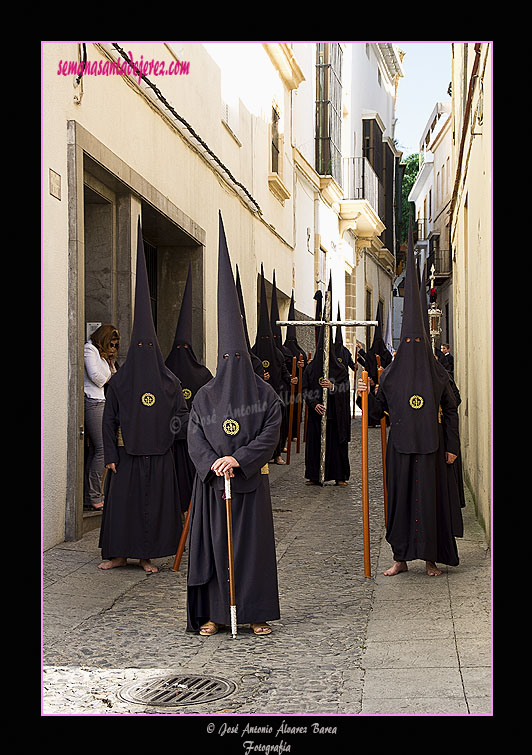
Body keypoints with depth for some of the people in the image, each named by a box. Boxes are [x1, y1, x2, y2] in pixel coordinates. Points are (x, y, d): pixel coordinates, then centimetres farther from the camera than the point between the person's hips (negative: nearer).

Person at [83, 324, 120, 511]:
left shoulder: (102, 354, 25)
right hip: (93, 402, -10)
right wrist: (107, 379, 3)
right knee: (102, 449, -14)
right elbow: (94, 375, -15)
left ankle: (89, 498, 6)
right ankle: (95, 498, -13)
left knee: (95, 450, 6)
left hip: (100, 402, 10)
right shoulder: (89, 349, -4)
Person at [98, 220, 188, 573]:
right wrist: (110, 455, -3)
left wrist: (183, 423, -13)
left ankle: (147, 554, 14)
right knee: (122, 500, 1)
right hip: (127, 452, -1)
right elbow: (109, 420, 2)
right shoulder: (119, 381, 1)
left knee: (156, 501, 3)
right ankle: (119, 553, 13)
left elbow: (182, 411, 9)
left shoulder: (169, 381, 4)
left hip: (158, 454, 1)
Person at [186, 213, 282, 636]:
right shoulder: (204, 397, 5)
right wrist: (214, 464, -17)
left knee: (254, 544, 2)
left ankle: (256, 612, 10)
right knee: (214, 543, 3)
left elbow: (271, 433, -7)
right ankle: (212, 613, 11)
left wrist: (239, 459, -18)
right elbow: (195, 439, 1)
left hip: (250, 481, -1)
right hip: (213, 484, 1)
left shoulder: (264, 394, 1)